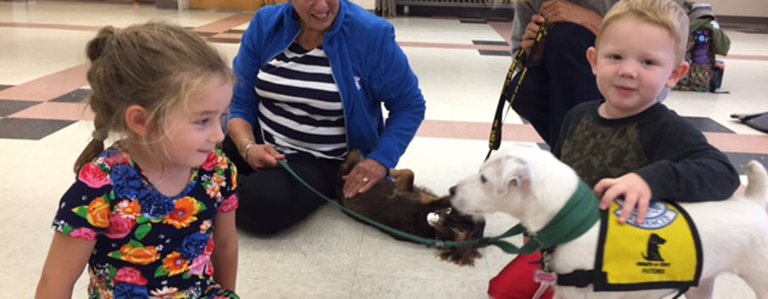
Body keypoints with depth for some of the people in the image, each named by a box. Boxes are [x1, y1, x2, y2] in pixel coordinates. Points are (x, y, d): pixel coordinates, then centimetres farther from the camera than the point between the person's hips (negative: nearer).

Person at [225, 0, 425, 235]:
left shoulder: (372, 34, -12)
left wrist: (381, 160, -18)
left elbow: (409, 106, -5)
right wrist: (247, 147, -18)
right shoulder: (265, 24, -2)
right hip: (260, 144, 4)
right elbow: (240, 99, 0)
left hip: (320, 162, -3)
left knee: (262, 204, -33)